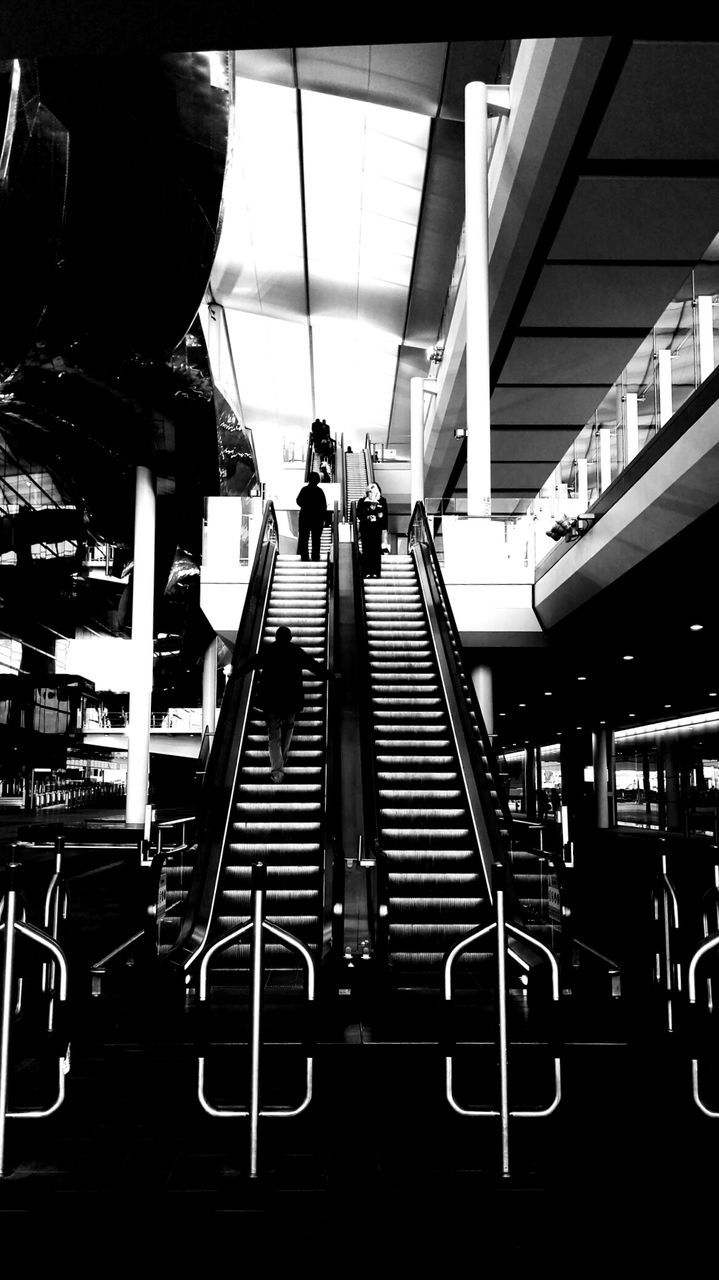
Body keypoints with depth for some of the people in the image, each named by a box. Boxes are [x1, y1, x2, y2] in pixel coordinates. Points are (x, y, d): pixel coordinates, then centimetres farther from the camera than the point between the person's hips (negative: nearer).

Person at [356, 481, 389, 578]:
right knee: (366, 550, -2)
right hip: (365, 529, -1)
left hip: (377, 529, 1)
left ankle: (376, 572, 5)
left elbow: (385, 516, 8)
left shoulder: (382, 501, 8)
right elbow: (359, 515, 1)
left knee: (377, 550, 0)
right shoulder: (362, 501, 5)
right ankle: (366, 572, 2)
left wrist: (384, 529, 4)